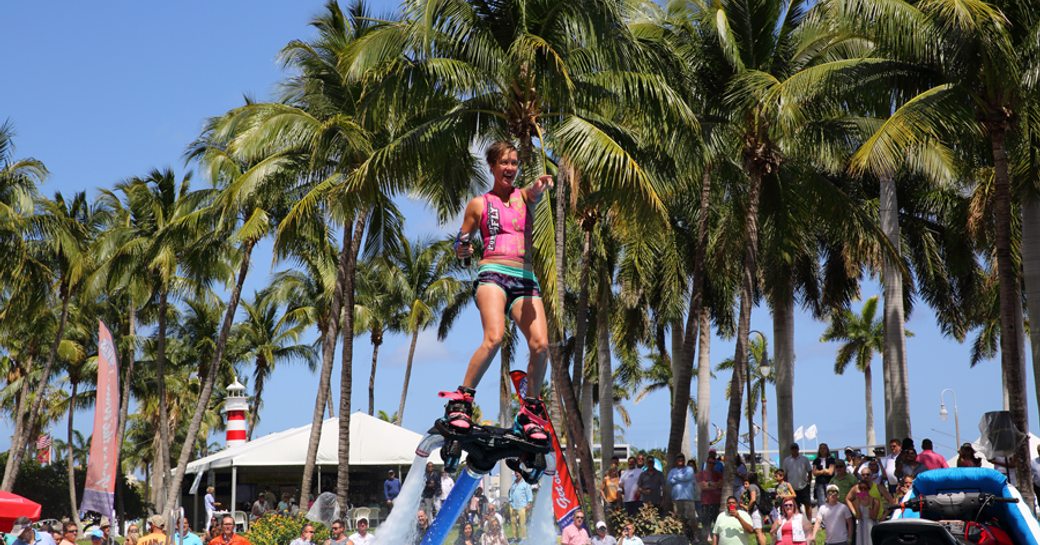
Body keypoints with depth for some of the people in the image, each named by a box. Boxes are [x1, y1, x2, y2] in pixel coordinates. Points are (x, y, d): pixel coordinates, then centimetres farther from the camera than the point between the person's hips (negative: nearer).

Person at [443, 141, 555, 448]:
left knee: (541, 344, -14)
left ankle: (530, 411, 4)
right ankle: (461, 400, -15)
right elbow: (460, 248, 19)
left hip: (525, 279, 2)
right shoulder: (479, 204, 14)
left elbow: (534, 195, -10)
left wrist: (540, 187, -31)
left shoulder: (523, 196, 16)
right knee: (494, 337, -27)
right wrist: (463, 249, -2)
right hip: (493, 273, -2)